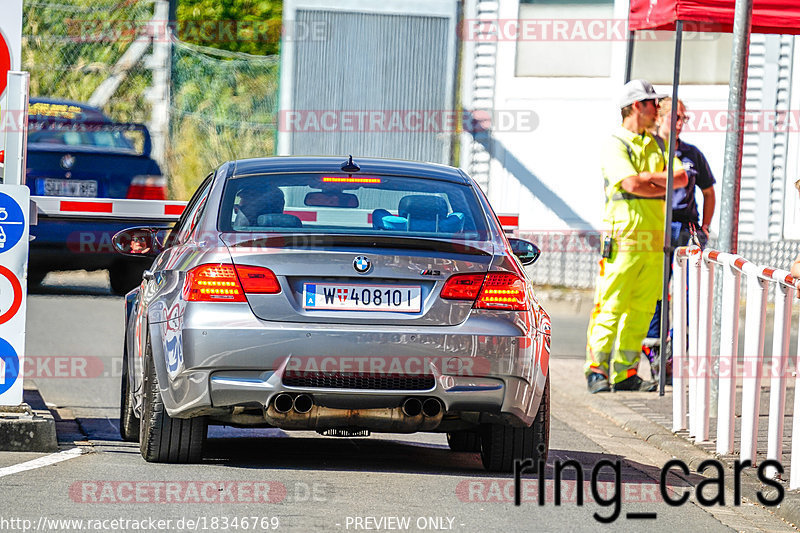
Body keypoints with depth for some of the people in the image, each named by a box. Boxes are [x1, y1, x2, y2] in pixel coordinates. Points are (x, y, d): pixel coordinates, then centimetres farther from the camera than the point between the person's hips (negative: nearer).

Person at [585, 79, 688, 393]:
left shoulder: (658, 146, 19)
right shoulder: (614, 146, -4)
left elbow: (682, 178, 5)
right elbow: (632, 185, -17)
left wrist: (648, 176, -10)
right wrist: (666, 186, -4)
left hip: (655, 241, 7)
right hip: (624, 238, -7)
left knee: (641, 310, 5)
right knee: (611, 307, -9)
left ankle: (625, 372, 8)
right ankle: (597, 369, -7)